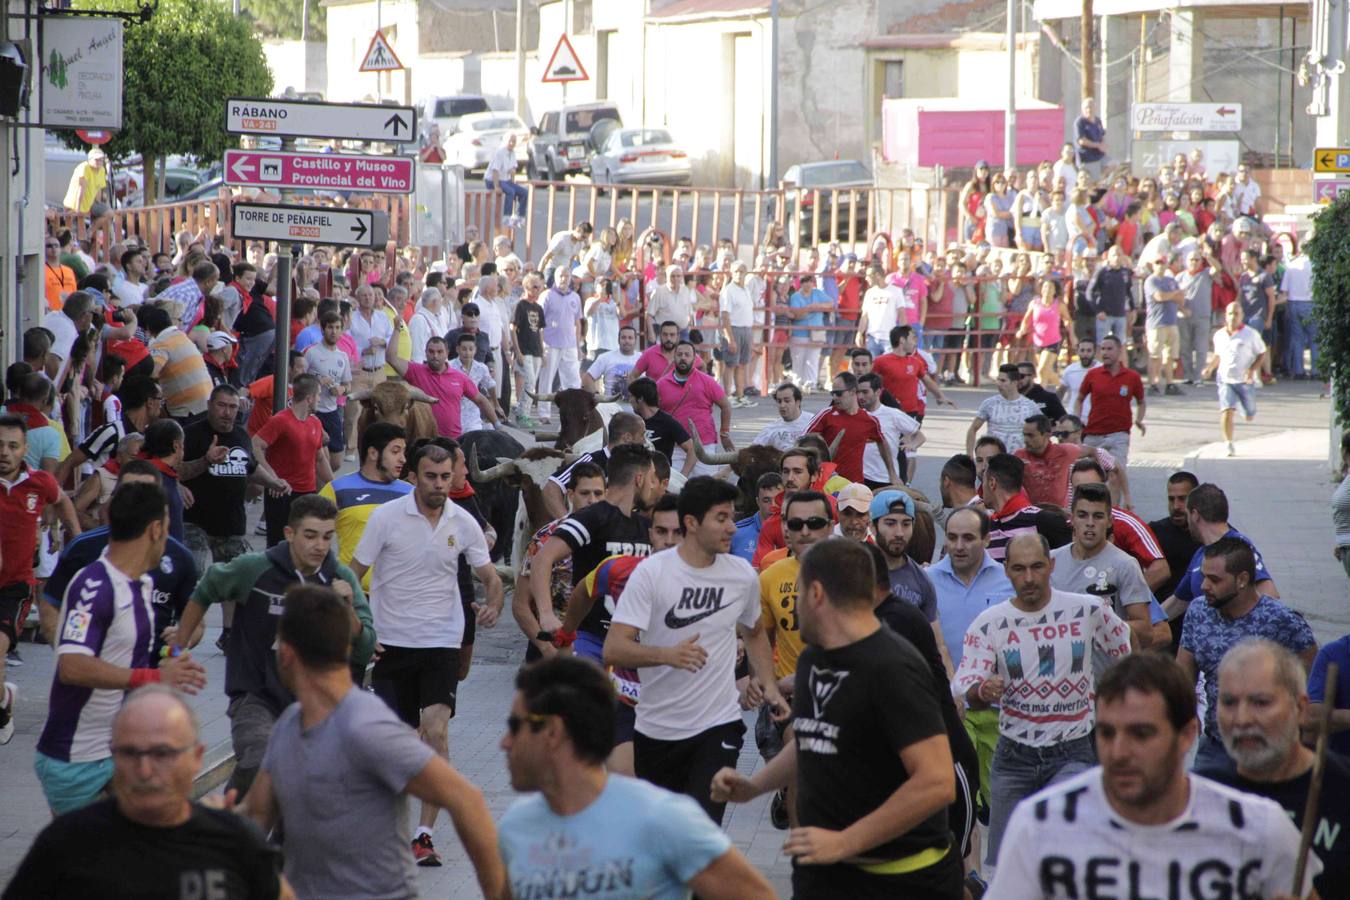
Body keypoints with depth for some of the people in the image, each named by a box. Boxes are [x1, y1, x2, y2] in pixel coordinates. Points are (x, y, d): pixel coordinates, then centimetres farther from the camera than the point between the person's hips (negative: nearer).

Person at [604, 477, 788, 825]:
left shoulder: (743, 575, 1)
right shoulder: (651, 572, -11)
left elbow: (754, 633, 22)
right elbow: (613, 650, -17)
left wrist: (768, 685, 6)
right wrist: (667, 654, -35)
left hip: (718, 724, 0)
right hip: (656, 727, 0)